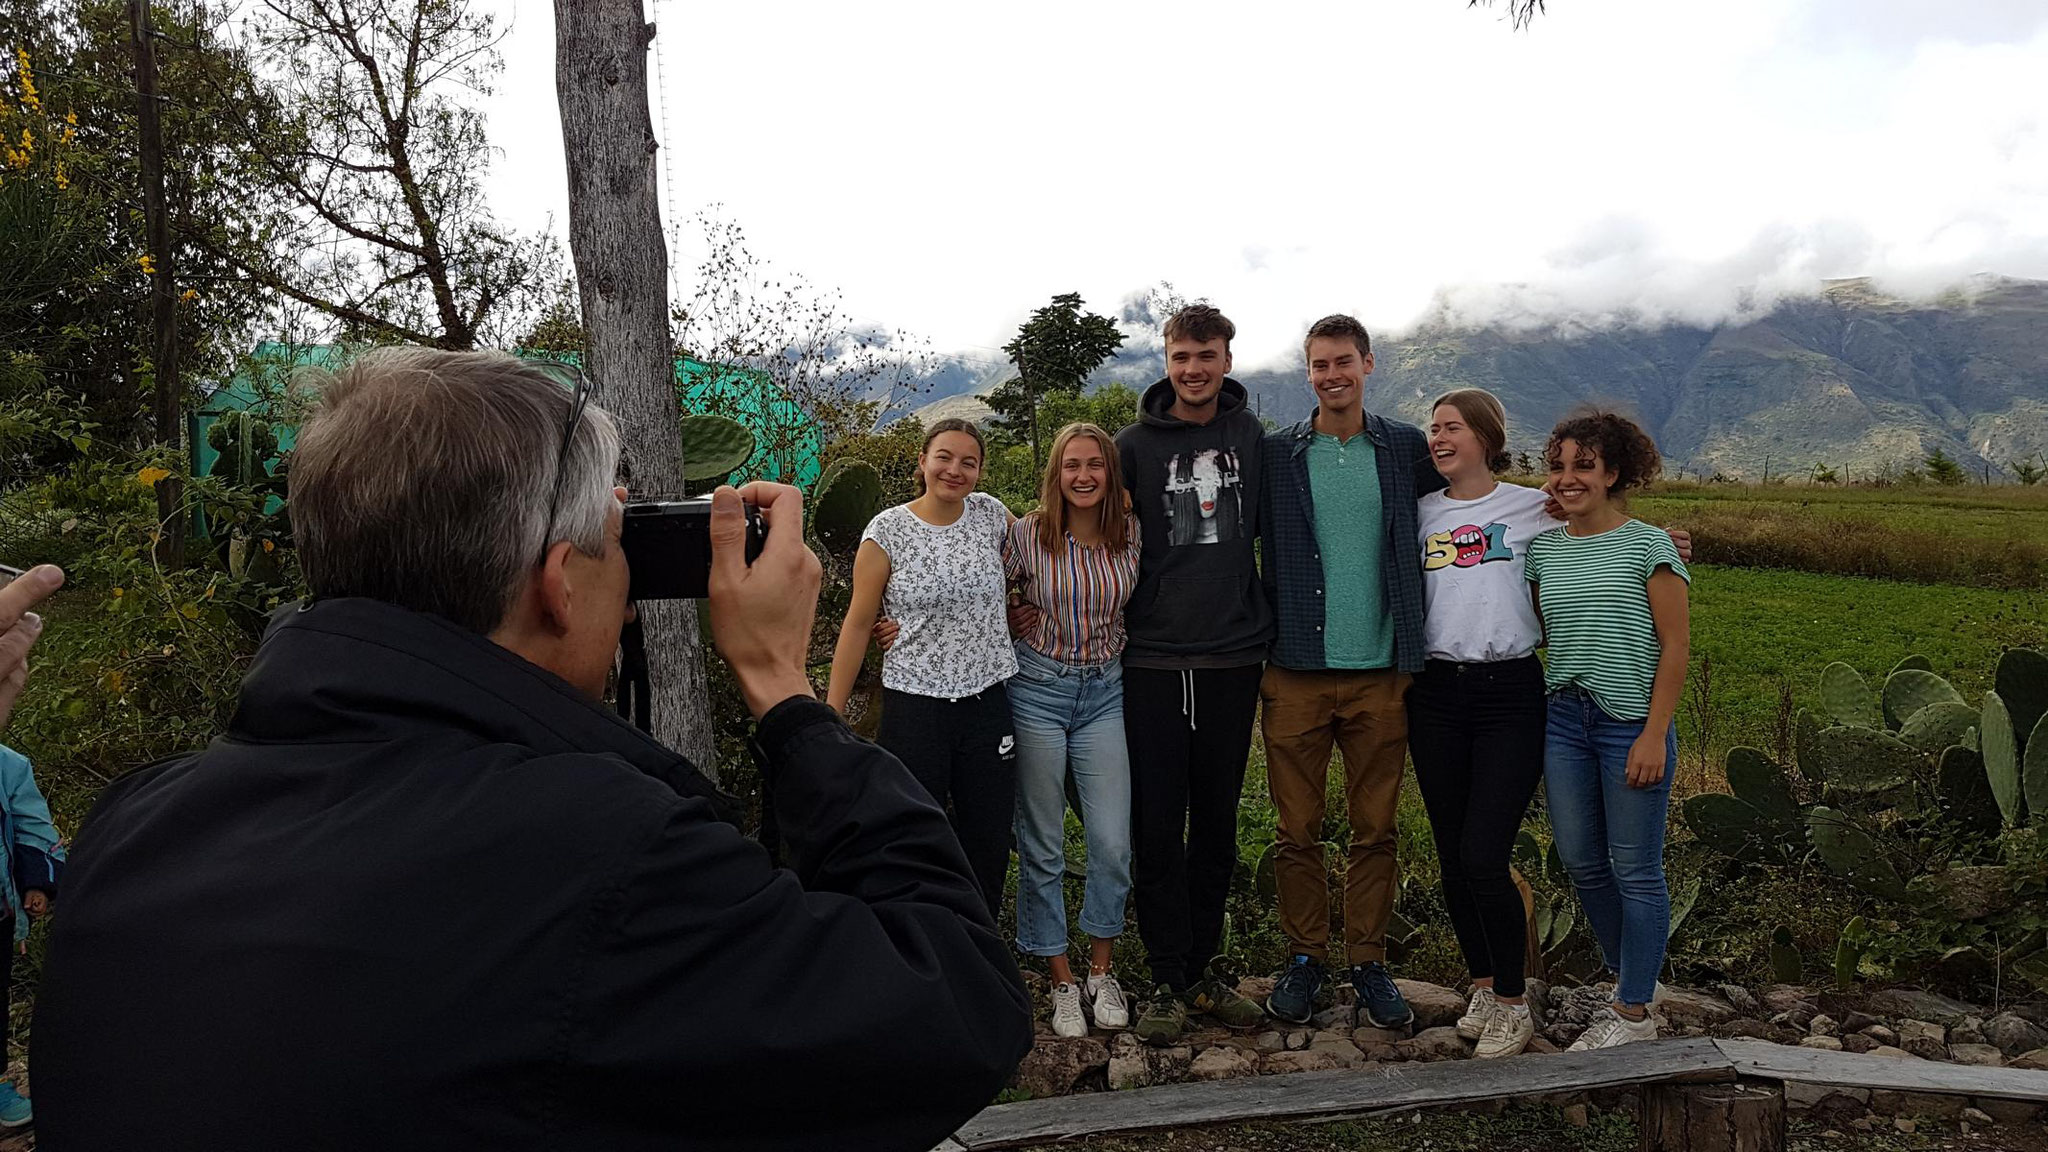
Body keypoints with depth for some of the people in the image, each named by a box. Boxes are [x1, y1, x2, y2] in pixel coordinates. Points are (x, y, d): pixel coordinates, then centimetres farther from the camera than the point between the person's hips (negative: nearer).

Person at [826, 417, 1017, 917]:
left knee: (989, 843, 11)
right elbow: (858, 623, -3)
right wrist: (831, 715, -4)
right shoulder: (887, 531, -6)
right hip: (914, 706, -3)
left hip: (987, 702, 3)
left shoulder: (991, 514, 2)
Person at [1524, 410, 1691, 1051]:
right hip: (1564, 717, 5)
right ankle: (1625, 975, 32)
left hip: (1631, 723, -5)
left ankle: (1634, 1012, 14)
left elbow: (1675, 645, -6)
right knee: (1580, 861, 11)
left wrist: (1655, 733, -13)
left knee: (1635, 870, 3)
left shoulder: (1648, 545, -4)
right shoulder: (1543, 549, 9)